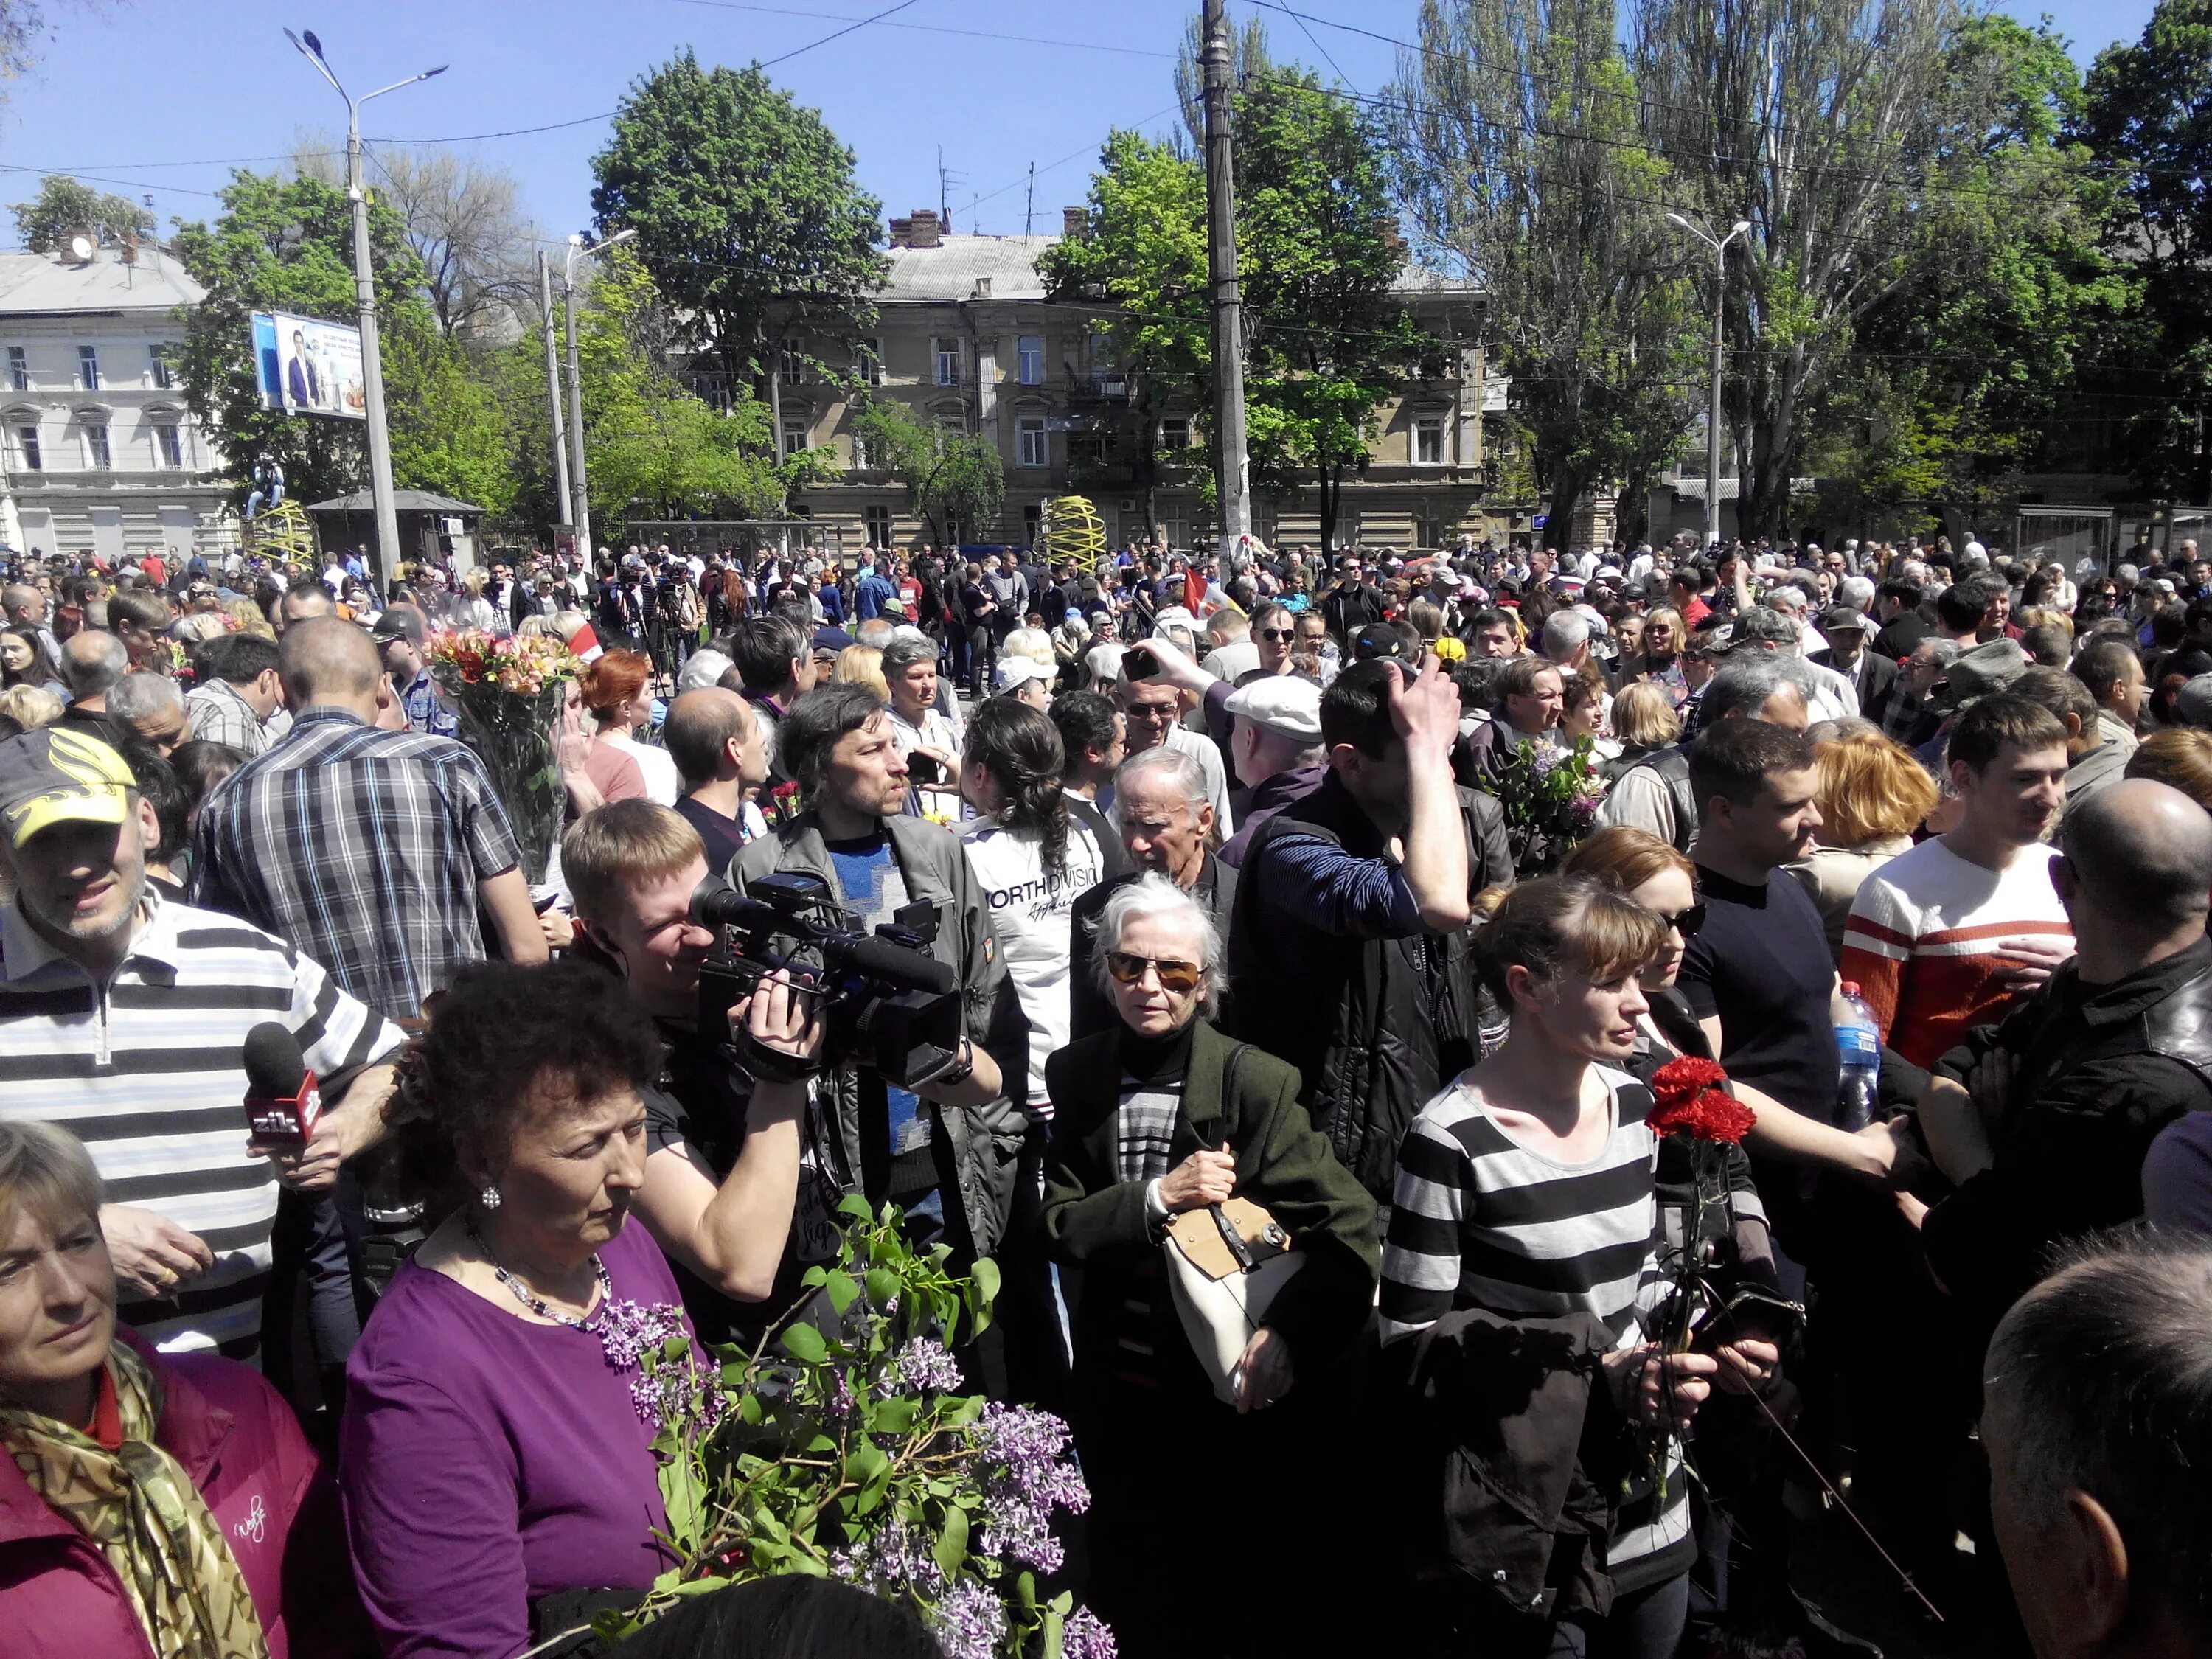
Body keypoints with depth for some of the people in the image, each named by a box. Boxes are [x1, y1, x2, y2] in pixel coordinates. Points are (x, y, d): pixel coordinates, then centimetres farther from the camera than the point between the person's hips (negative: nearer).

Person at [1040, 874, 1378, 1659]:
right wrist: (1157, 1196, -21)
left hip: (1246, 1391, -3)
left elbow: (1350, 1228, -17)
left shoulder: (1258, 1082, -15)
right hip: (1124, 1393, 4)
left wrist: (1292, 1331, -30)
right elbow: (1059, 1225, -5)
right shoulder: (1077, 1074, -2)